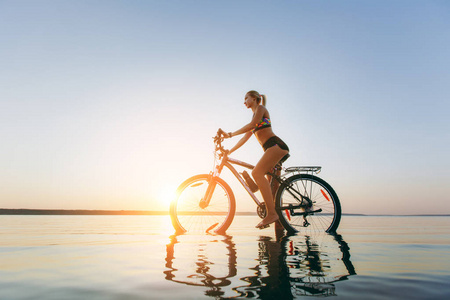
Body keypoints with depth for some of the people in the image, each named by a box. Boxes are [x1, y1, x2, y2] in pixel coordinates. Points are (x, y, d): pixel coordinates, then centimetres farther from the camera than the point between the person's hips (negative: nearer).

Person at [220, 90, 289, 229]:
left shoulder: (261, 108, 4)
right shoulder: (255, 116, 29)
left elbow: (252, 125, -15)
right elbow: (245, 138, 28)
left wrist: (231, 134, -15)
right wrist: (229, 151, 24)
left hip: (276, 145, -10)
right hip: (271, 149, 10)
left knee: (257, 172, -27)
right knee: (272, 184, 7)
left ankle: (271, 213, -31)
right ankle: (277, 216, 9)